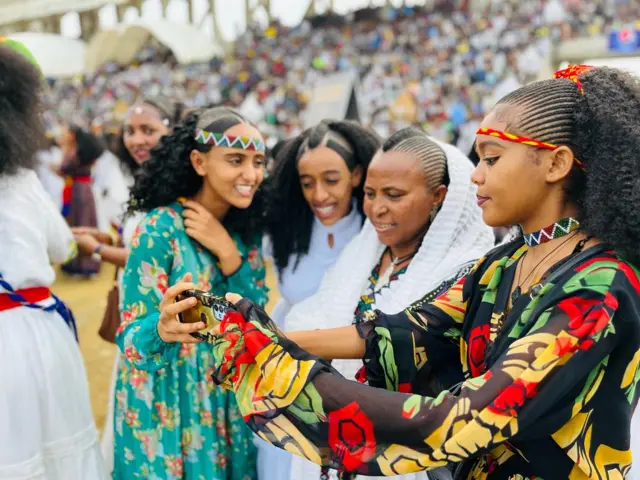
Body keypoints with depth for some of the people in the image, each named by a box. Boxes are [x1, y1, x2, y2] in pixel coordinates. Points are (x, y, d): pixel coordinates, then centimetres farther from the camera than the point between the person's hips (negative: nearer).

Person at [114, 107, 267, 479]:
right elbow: (133, 335, -18)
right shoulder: (160, 227, -17)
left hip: (230, 399, 5)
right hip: (167, 405, -5)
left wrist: (227, 252, -18)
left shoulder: (246, 228, 0)